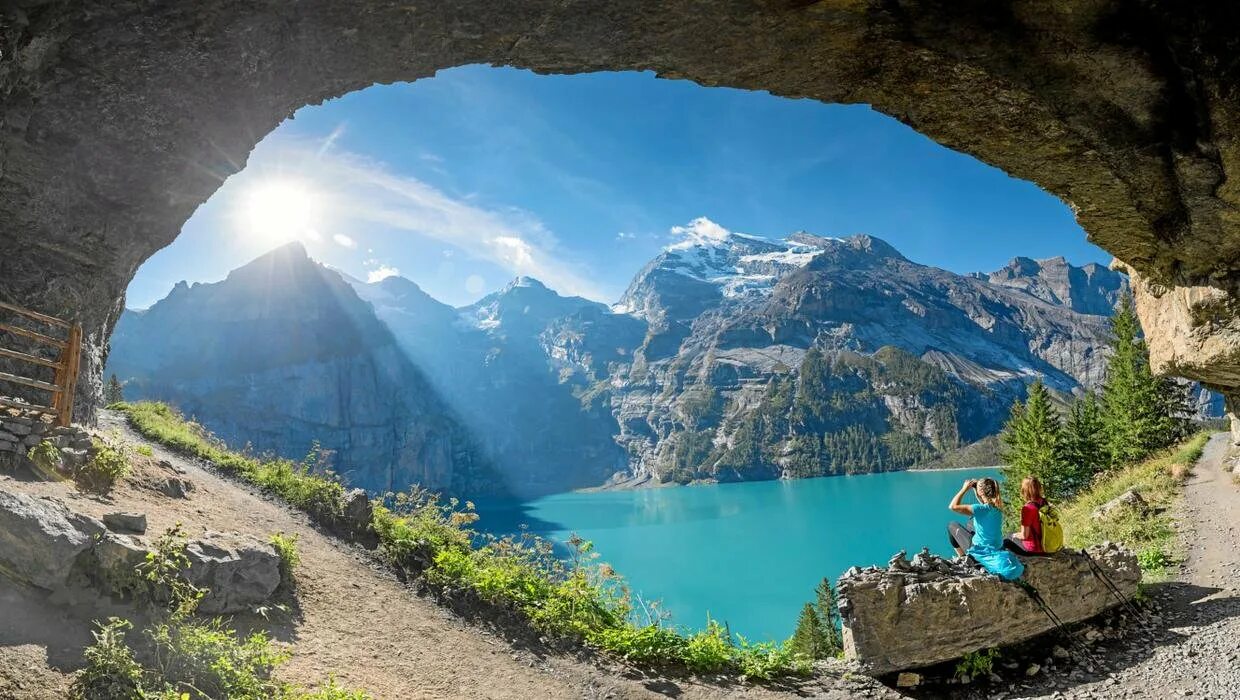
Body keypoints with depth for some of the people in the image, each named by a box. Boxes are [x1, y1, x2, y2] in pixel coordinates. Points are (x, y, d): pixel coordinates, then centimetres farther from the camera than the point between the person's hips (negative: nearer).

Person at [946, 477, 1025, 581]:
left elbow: (953, 506, -34)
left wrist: (964, 489, -23)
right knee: (967, 527, 30)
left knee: (952, 525, 9)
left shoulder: (982, 509, -29)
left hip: (980, 552, -8)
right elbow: (984, 503, 19)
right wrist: (974, 487, 5)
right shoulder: (997, 506, -6)